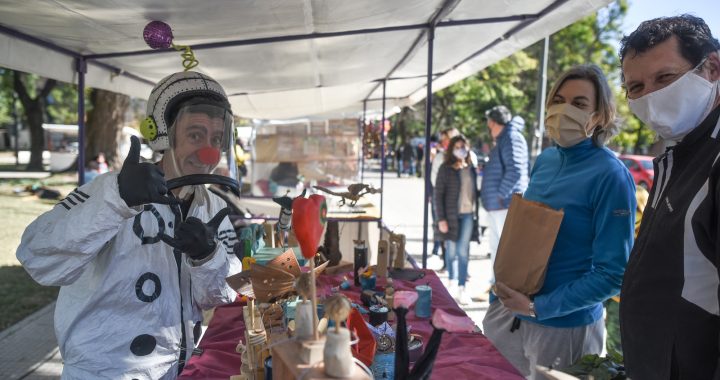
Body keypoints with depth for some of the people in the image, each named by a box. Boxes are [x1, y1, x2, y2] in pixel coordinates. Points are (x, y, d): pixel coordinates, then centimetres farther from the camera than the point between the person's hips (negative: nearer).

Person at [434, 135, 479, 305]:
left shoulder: (471, 168, 9)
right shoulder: (446, 169, -4)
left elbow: (474, 191, 12)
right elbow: (438, 194, -6)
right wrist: (441, 219, -12)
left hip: (467, 215, 3)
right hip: (451, 215, -2)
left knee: (463, 252, 1)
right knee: (451, 250, 8)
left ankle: (462, 287, 5)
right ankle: (452, 282, 28)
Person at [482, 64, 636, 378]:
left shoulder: (611, 175, -17)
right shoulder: (544, 160, 1)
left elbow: (613, 273, -18)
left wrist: (538, 306, -20)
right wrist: (501, 291, 7)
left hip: (564, 325, -6)